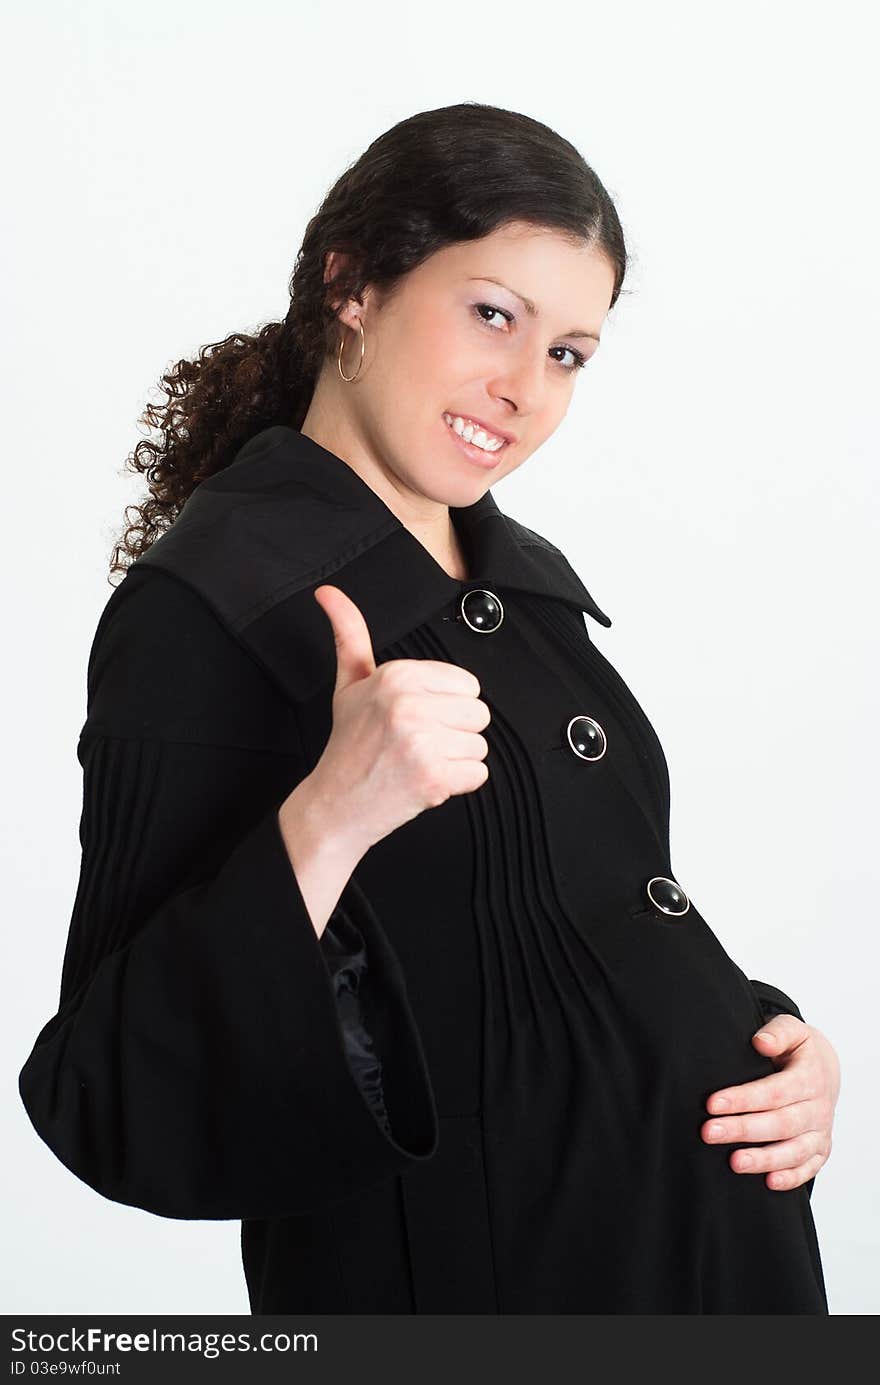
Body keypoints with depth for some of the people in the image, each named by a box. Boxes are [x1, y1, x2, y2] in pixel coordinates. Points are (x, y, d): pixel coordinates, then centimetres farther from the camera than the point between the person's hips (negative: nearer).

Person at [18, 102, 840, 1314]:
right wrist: (322, 825, -34)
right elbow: (116, 1111, -21)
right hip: (466, 1272, -7)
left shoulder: (527, 580, 6)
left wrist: (769, 1035, -2)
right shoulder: (205, 610, -18)